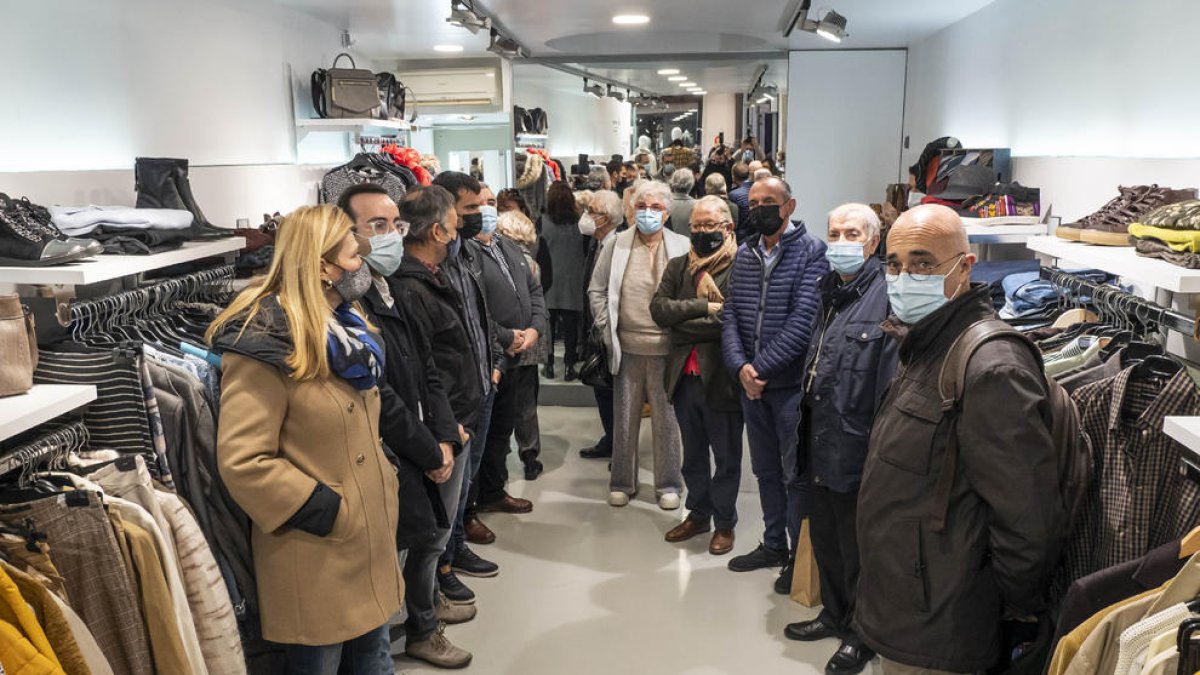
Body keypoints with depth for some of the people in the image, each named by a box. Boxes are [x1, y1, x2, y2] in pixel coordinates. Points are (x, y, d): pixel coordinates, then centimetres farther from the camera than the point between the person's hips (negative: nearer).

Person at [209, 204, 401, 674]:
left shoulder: (343, 327, 8)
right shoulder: (262, 348, -20)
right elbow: (241, 463, -24)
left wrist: (387, 490, 8)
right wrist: (329, 513, -20)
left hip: (371, 539, 8)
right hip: (316, 558, -8)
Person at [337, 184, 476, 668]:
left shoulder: (395, 290, 6)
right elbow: (379, 396, -22)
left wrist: (446, 439, -2)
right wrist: (430, 453, -12)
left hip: (429, 451, 9)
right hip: (391, 461, -9)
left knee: (432, 534, 24)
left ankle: (426, 603, 48)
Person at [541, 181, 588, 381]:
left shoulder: (543, 223, -10)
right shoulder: (578, 224, -8)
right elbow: (586, 251, 0)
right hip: (573, 282, 0)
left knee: (549, 323, 10)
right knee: (571, 325, 7)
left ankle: (549, 365, 14)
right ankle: (570, 366, 10)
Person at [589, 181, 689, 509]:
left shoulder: (683, 247, -1)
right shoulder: (617, 245, 3)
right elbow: (597, 290, 8)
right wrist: (606, 328, 1)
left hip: (666, 347, -1)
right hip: (627, 346, 1)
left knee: (666, 419, 10)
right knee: (625, 417, 12)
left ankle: (668, 485, 24)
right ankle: (622, 482, 26)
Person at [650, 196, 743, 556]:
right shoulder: (678, 266, 8)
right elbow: (659, 309, -5)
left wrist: (683, 322, -13)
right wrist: (703, 307, -15)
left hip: (721, 378, -5)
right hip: (684, 375, 5)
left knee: (726, 456, 11)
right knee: (693, 454, 20)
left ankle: (724, 522, 28)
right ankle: (698, 513, 38)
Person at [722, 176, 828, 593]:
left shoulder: (812, 253, -9)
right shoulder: (745, 254, 9)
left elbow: (803, 320, -18)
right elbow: (731, 313, 4)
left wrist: (761, 367, -18)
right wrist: (740, 366, -11)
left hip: (791, 383, -6)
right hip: (751, 383, 6)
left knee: (796, 474, 3)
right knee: (765, 470, 17)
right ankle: (774, 544, 32)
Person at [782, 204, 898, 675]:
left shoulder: (885, 297, -17)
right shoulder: (831, 292, 11)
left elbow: (890, 384, -22)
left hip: (856, 450, -8)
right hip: (821, 444, 8)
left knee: (856, 548, 9)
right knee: (824, 539, 21)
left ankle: (860, 635, 28)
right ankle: (834, 615, 41)